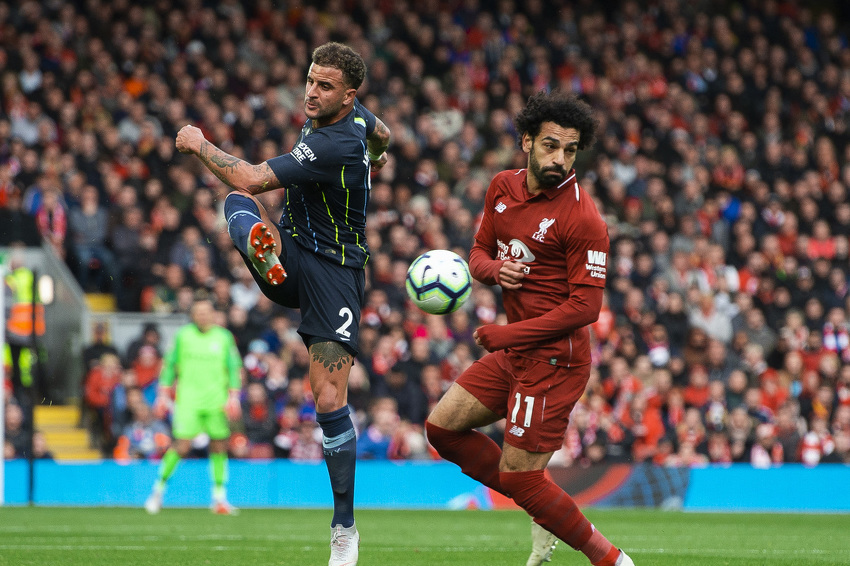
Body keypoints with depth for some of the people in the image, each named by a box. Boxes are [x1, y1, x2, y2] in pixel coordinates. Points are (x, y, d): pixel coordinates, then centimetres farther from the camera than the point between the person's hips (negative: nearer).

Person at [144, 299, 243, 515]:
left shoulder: (224, 337, 6)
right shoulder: (183, 335, 4)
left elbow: (235, 368, 10)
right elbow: (169, 365, 9)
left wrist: (234, 396, -1)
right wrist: (163, 394, 4)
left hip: (217, 400, 2)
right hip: (188, 400, -2)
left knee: (219, 447, 1)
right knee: (181, 446, -11)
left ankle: (219, 497, 10)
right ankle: (158, 490, 3)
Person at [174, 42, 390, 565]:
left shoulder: (334, 147, -28)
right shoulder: (354, 114, 0)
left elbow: (251, 177, -30)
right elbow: (381, 135, 26)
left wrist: (199, 144, -14)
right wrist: (374, 162, 48)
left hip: (333, 271, -9)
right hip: (291, 257, 9)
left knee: (329, 400, -13)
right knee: (238, 202, -17)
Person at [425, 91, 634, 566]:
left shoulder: (583, 218, -18)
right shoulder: (504, 188, 5)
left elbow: (586, 306, -20)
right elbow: (480, 250, 18)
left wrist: (506, 335, -17)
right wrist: (494, 270, -8)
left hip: (555, 358, -9)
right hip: (515, 353, 9)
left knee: (519, 476, -9)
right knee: (443, 427, 12)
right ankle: (541, 511, 18)